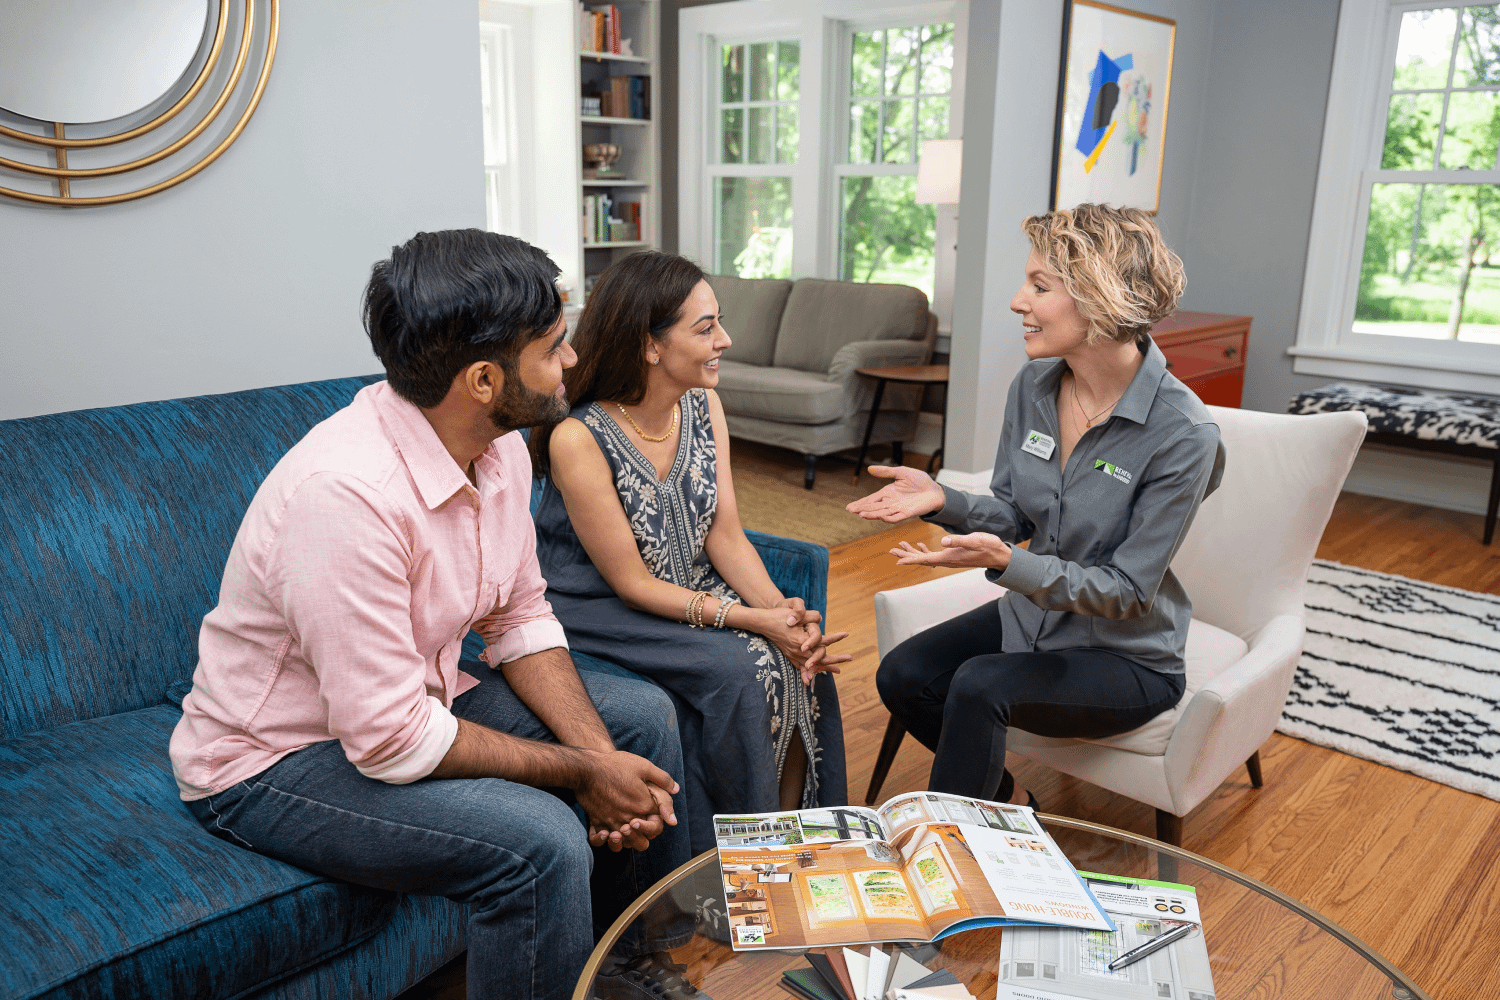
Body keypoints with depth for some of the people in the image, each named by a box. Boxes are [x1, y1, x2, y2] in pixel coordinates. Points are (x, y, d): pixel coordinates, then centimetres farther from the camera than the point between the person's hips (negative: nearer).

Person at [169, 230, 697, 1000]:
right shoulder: (344, 493, -34)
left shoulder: (499, 448, -7)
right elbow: (389, 740, -31)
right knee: (540, 842, -30)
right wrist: (581, 774, -21)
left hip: (420, 696, 9)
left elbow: (521, 620, 2)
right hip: (275, 761, -8)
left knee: (642, 715, 5)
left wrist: (602, 755, -12)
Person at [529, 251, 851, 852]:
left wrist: (782, 607, -20)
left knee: (802, 661, -15)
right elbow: (631, 583, -20)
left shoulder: (704, 406, -2)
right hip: (597, 612, -6)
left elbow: (725, 535, -2)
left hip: (693, 592, 6)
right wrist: (752, 620, -26)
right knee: (736, 669, -25)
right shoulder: (578, 440, -23)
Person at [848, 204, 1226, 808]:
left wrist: (1007, 563, -35)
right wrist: (941, 501, -17)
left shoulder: (1182, 434, -24)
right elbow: (1012, 514, 3)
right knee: (901, 676, -13)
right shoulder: (1033, 385, -6)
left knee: (979, 686, -29)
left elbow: (1127, 591, -21)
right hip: (1031, 615, 6)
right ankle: (1009, 802, 13)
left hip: (1126, 655, -6)